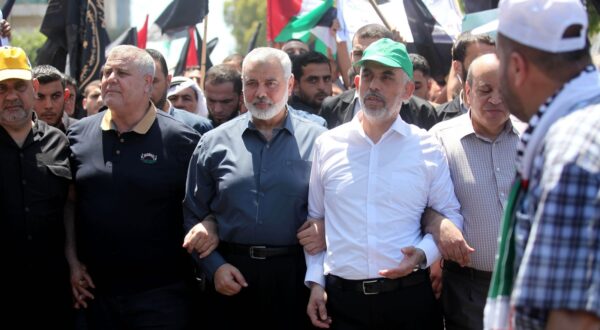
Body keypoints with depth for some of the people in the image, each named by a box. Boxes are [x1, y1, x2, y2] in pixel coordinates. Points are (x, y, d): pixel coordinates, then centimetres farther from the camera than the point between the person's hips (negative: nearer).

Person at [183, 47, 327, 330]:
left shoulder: (317, 141, 2)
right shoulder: (214, 143, 6)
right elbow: (193, 215, 8)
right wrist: (214, 266, -3)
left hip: (296, 277, -1)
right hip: (230, 279, 1)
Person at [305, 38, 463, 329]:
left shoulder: (428, 148, 1)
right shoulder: (327, 144, 5)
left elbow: (450, 216, 6)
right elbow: (315, 218, 12)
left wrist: (423, 254, -11)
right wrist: (315, 281, 6)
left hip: (409, 297, -1)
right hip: (341, 300, 1)